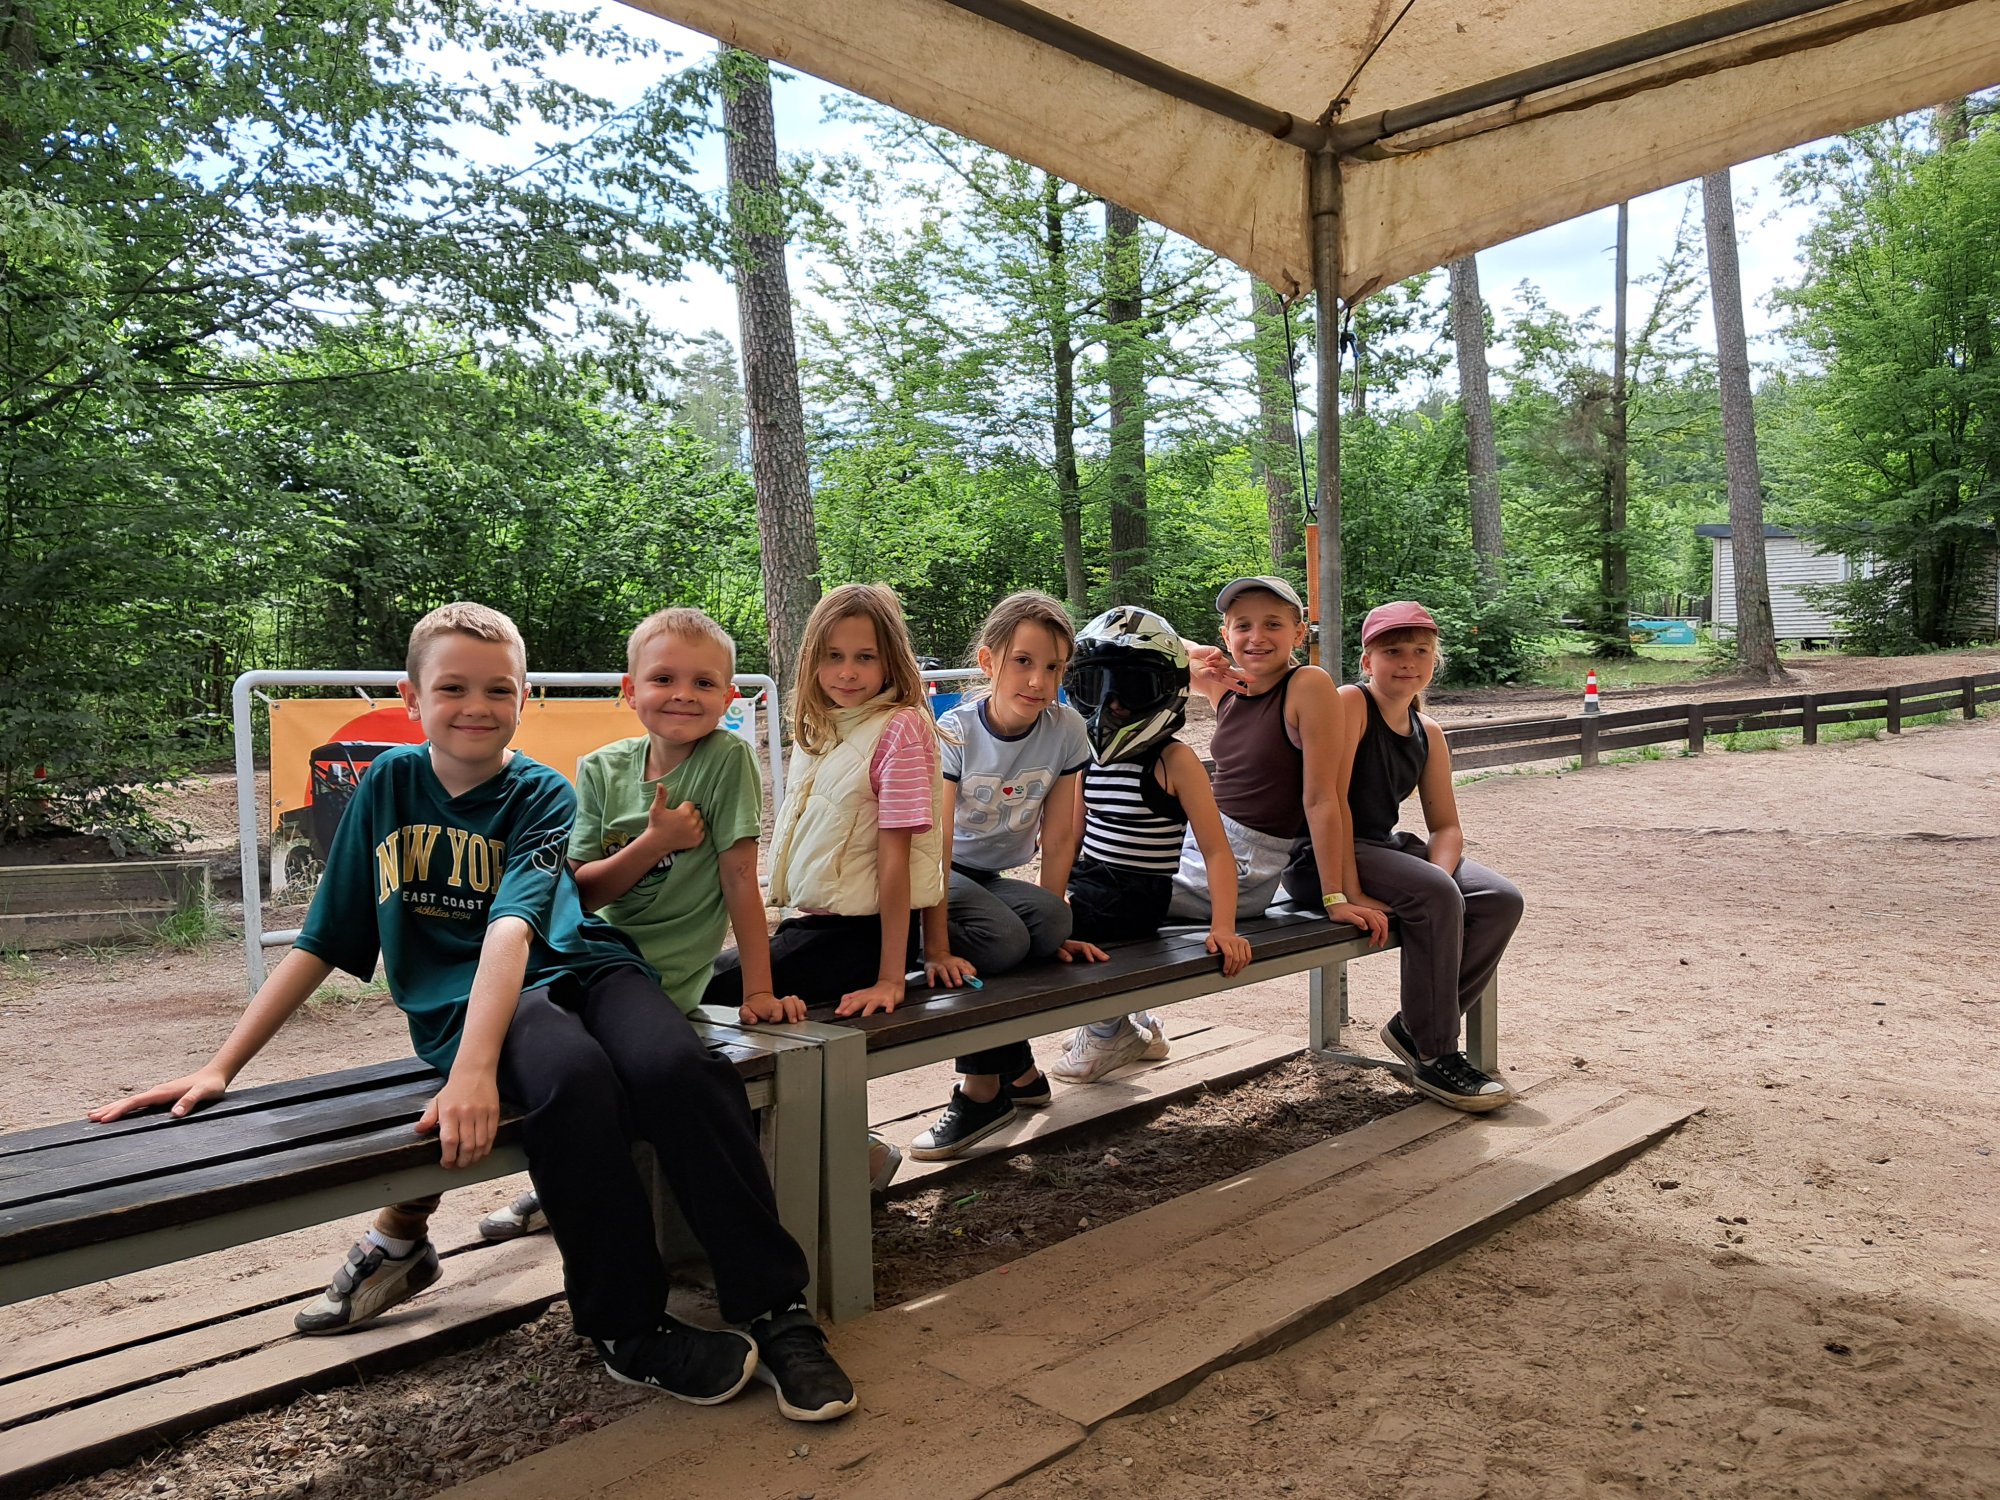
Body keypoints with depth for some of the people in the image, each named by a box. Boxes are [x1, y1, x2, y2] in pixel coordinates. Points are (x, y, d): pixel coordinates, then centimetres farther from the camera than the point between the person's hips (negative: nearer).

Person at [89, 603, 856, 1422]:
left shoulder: (543, 795, 1)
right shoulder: (388, 784, 10)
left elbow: (512, 926, -17)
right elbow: (323, 942, 13)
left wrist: (474, 1069, -33)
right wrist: (219, 1067, 8)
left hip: (577, 964, 0)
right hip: (460, 1001, 0)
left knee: (678, 1068, -34)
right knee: (573, 1074, -36)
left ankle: (775, 1309, -22)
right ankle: (629, 1327, -20)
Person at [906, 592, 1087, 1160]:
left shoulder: (1065, 731, -11)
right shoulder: (955, 732, -20)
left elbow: (1058, 837, -7)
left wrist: (1051, 922, -9)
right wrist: (937, 948, -35)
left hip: (998, 877, 4)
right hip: (942, 876, -4)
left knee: (1049, 923, -28)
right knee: (1003, 938, -32)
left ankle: (986, 1084, -10)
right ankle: (1015, 1070, -6)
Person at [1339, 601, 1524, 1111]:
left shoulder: (1427, 732, 9)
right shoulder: (1350, 703, -14)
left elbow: (1447, 826, 7)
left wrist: (1438, 876, -16)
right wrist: (1347, 891, -28)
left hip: (1384, 847, 9)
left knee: (1502, 899, -5)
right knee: (1437, 897, -29)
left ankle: (1417, 1025, 3)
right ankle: (1433, 1058, -15)